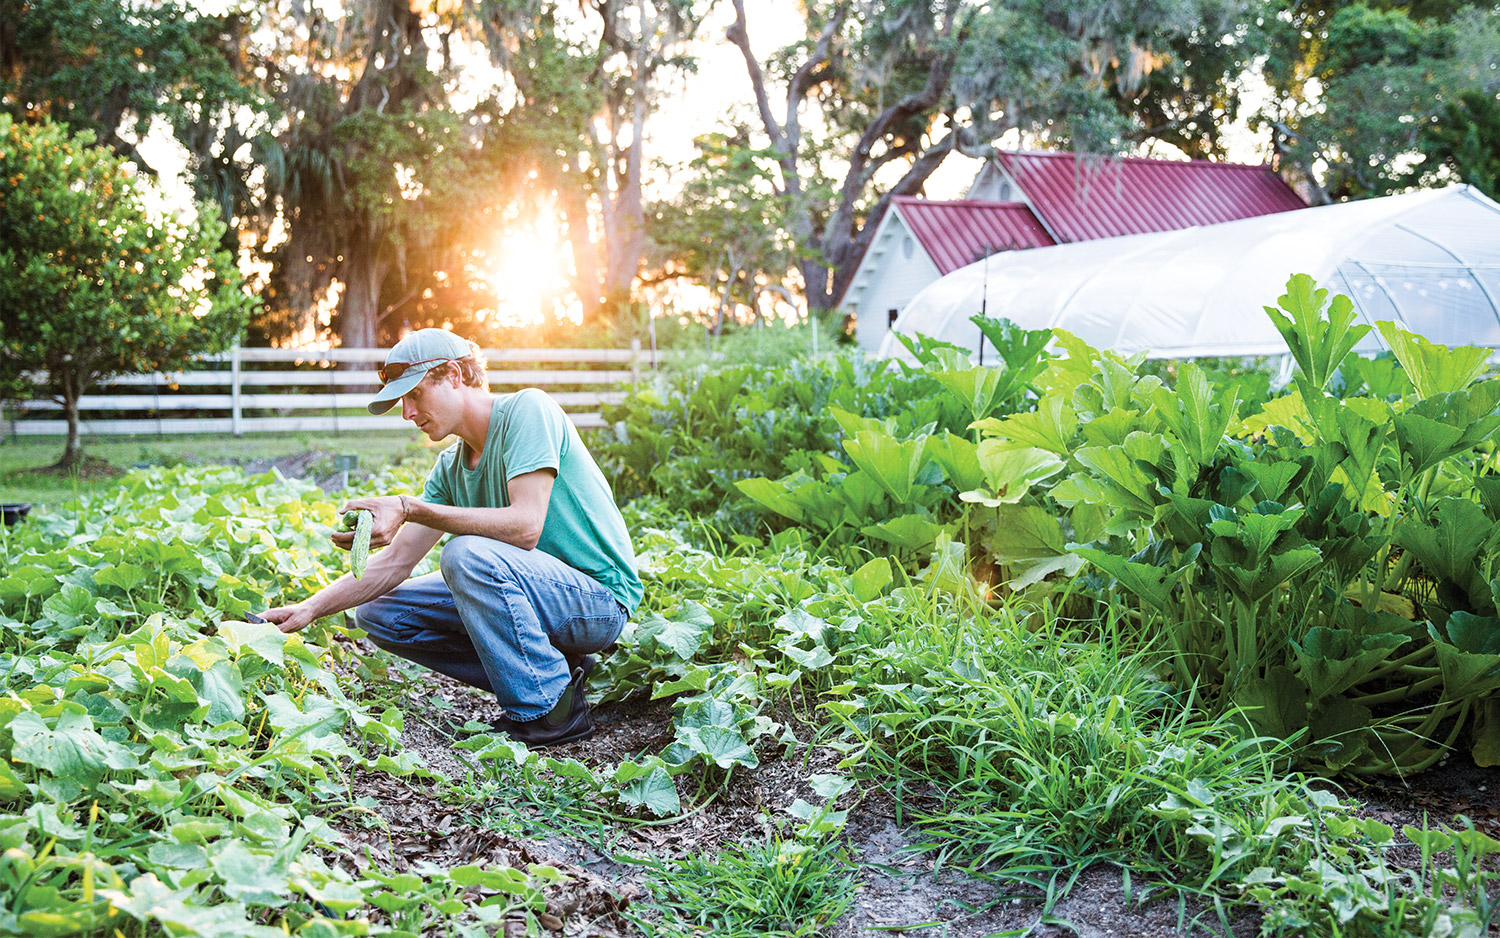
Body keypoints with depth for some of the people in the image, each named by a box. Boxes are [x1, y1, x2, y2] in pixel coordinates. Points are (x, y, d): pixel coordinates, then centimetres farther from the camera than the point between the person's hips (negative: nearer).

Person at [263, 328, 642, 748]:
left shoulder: (526, 409, -14)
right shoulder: (450, 469, 9)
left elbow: (525, 527, -26)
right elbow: (394, 562, 8)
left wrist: (410, 508, -28)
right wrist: (309, 608, -5)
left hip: (601, 597, -8)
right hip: (526, 595, 8)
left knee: (468, 554, -32)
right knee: (379, 613, 4)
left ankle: (551, 709, -17)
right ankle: (548, 668, 2)